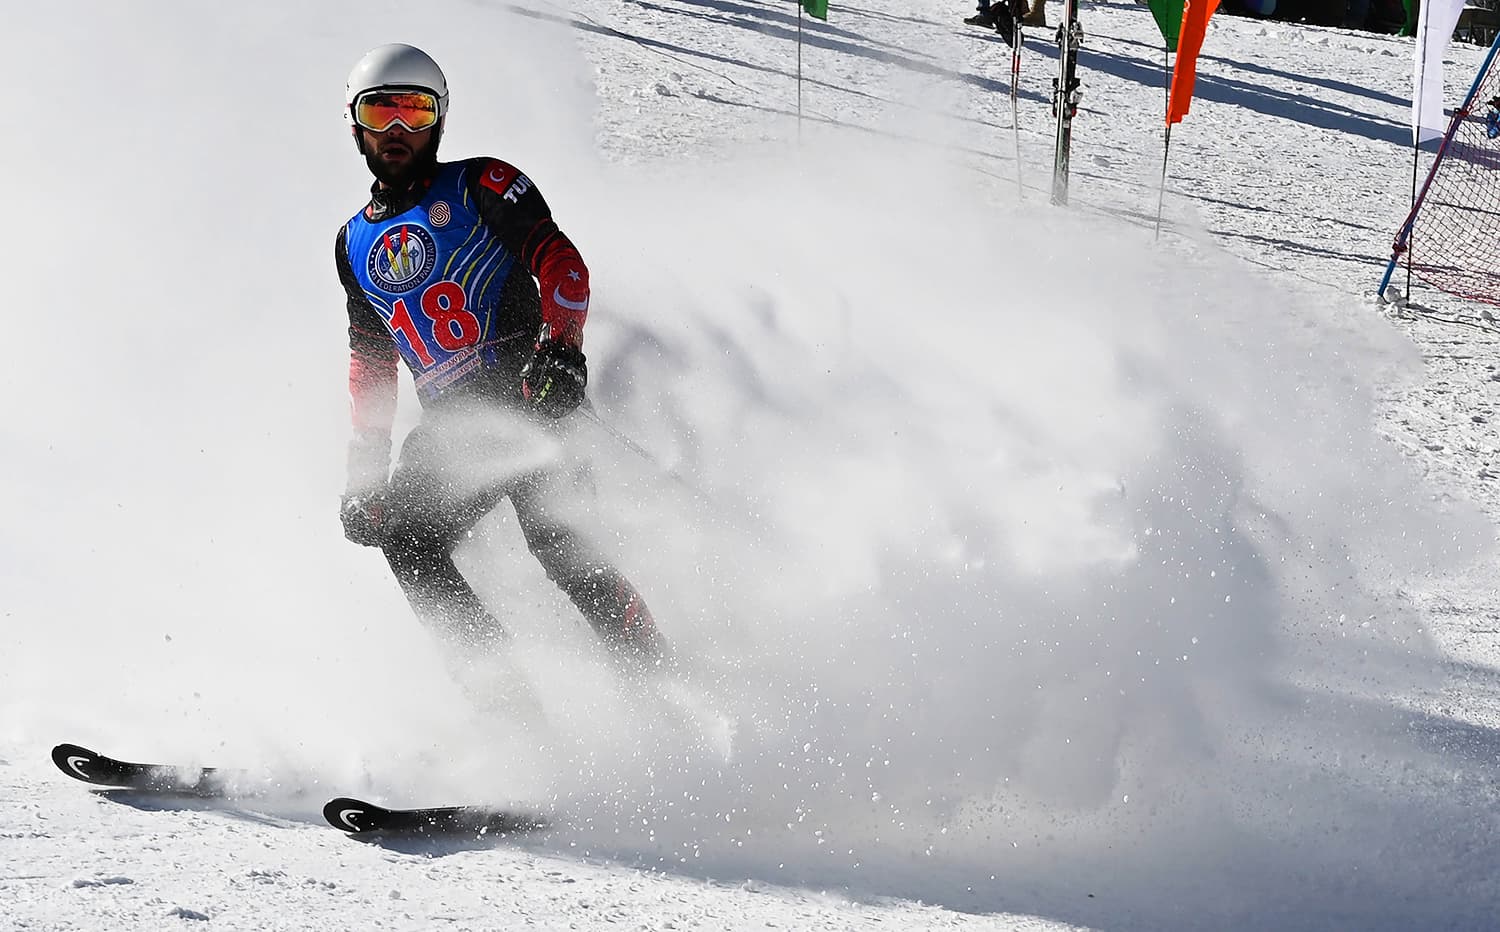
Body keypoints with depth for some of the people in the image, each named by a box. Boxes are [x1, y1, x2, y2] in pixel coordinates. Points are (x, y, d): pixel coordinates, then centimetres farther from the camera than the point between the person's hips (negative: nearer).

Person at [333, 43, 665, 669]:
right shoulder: (355, 244, 24)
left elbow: (561, 262, -3)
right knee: (402, 536, -18)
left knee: (549, 534, -26)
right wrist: (364, 470, 22)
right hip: (450, 425, 5)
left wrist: (559, 347, -22)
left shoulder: (478, 186, 7)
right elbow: (371, 362, 30)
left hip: (525, 390, -5)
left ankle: (653, 675, -23)